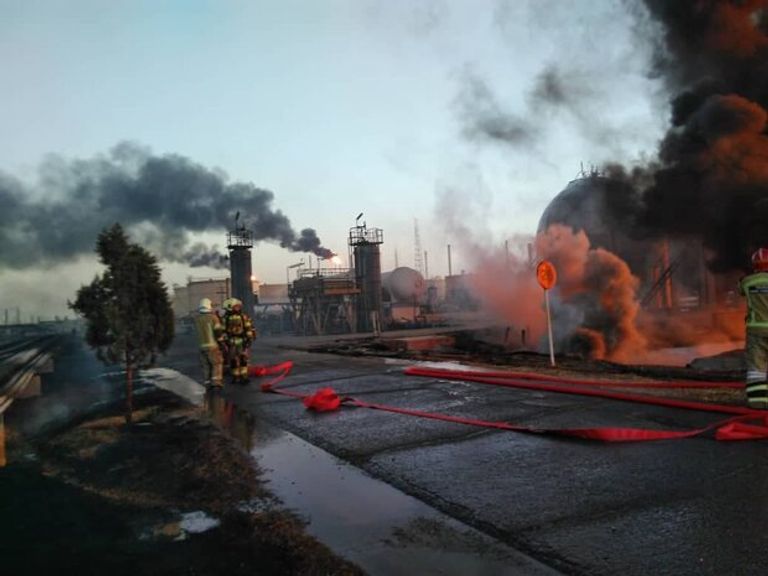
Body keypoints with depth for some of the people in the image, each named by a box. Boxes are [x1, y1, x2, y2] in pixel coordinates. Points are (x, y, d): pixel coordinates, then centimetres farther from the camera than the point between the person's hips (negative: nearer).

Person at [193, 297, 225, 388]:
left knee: (206, 364, 14)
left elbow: (198, 331, 11)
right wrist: (221, 341, 0)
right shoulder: (213, 317, -12)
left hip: (201, 345, 5)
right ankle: (216, 381, -1)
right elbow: (218, 331, -10)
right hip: (212, 344, -5)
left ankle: (207, 381, 17)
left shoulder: (196, 319, 1)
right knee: (217, 363, 5)